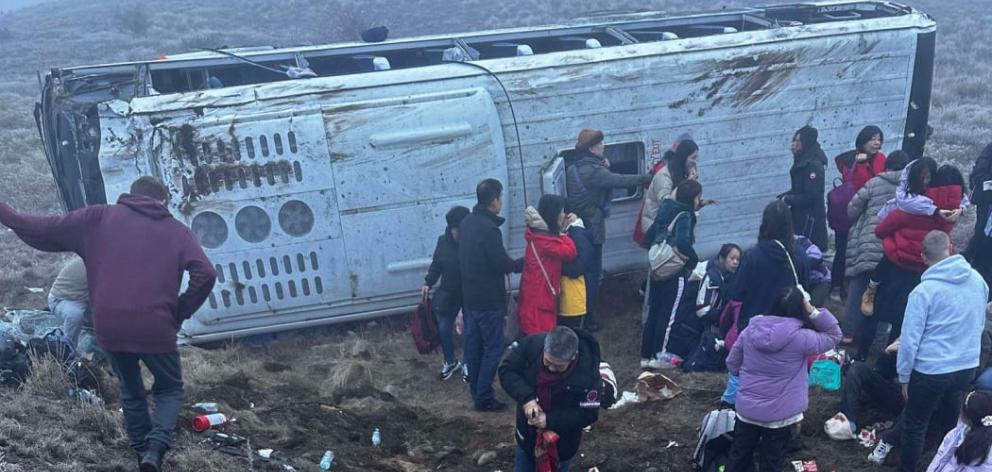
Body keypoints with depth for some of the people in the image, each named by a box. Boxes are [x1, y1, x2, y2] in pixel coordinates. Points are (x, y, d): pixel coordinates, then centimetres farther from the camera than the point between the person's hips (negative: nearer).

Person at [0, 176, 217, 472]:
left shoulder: (99, 218, 10)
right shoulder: (177, 231, 8)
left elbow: (43, 231, 10)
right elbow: (205, 275, -6)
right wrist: (179, 314, 5)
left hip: (110, 327, 2)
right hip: (155, 328, -2)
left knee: (131, 391, 25)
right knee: (170, 390, 17)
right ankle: (156, 447, -6)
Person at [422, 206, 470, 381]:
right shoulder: (443, 241, -7)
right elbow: (436, 264, 5)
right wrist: (428, 283, -4)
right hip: (448, 292, 3)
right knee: (443, 328, 7)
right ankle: (450, 362, 30)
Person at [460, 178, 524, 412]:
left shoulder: (467, 222, 5)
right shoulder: (489, 229, -24)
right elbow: (503, 264, -19)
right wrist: (523, 262, -2)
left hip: (469, 296, 9)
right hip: (489, 300, -9)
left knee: (473, 345, 17)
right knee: (492, 349, 2)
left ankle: (476, 390, 28)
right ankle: (484, 398, 7)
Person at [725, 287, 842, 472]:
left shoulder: (751, 330, -5)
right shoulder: (801, 337, -17)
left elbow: (732, 364, 5)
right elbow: (834, 335, -1)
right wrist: (813, 311, -11)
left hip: (746, 408, 3)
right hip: (781, 414, -3)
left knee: (738, 456, 19)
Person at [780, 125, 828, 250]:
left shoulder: (814, 165, -16)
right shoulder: (802, 162, 13)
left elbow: (810, 197, -19)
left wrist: (787, 200, -9)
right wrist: (780, 198, 4)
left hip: (810, 219, -9)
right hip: (801, 217, 9)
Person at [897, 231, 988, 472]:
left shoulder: (924, 291, -20)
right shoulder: (978, 280, -3)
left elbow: (909, 339, -16)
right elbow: (979, 324, 13)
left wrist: (904, 376, -3)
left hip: (931, 371, -5)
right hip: (967, 367, 5)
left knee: (915, 424, 12)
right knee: (952, 420, 25)